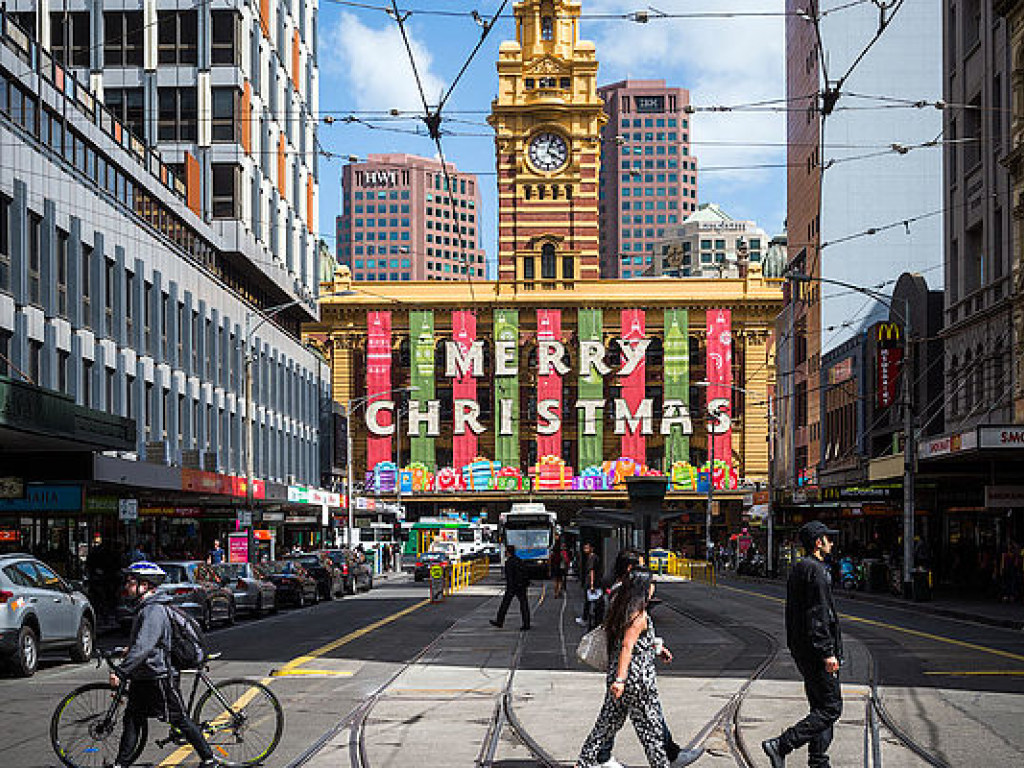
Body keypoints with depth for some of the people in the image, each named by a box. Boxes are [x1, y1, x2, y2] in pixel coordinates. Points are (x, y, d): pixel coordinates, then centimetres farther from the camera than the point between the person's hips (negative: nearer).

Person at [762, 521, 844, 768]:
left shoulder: (798, 569, 16)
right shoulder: (815, 570, -15)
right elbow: (818, 616, -21)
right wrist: (828, 652, -22)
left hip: (802, 649, 11)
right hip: (815, 650, -11)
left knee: (820, 707, 14)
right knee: (831, 708, -8)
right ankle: (781, 745, -14)